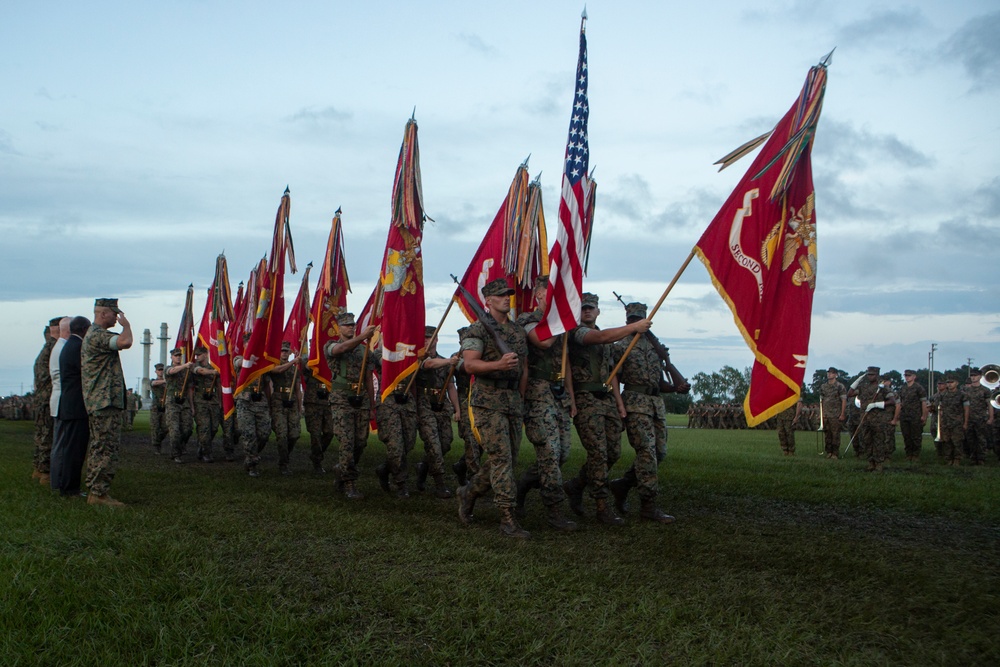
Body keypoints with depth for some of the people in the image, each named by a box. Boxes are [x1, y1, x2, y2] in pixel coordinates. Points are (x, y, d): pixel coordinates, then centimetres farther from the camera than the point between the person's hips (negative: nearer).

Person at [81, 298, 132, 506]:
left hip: (98, 403, 11)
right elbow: (125, 342, -31)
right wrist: (126, 324, -14)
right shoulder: (98, 335, -15)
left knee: (99, 448, 14)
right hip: (105, 402, -11)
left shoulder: (93, 334, 20)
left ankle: (94, 490, 19)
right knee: (107, 449, -10)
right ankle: (99, 494, -8)